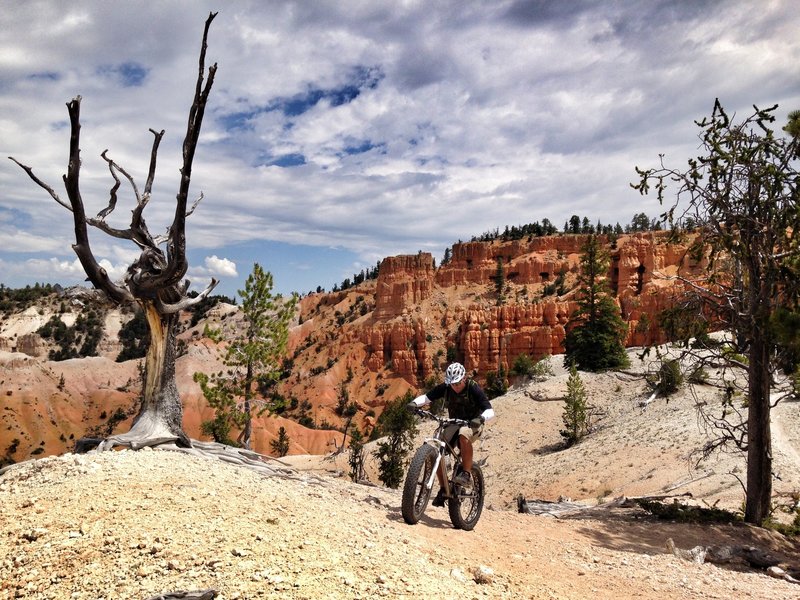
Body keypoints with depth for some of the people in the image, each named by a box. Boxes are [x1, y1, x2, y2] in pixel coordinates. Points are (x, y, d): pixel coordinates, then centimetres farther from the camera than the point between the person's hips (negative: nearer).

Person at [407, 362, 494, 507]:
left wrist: (481, 418, -48)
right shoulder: (445, 388, -10)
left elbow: (490, 411, -26)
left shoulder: (474, 389, -20)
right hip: (454, 423, 5)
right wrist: (415, 403, -28)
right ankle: (443, 489, 1)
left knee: (463, 435, -40)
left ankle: (467, 473, -28)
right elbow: (427, 397, -6)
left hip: (472, 424, -4)